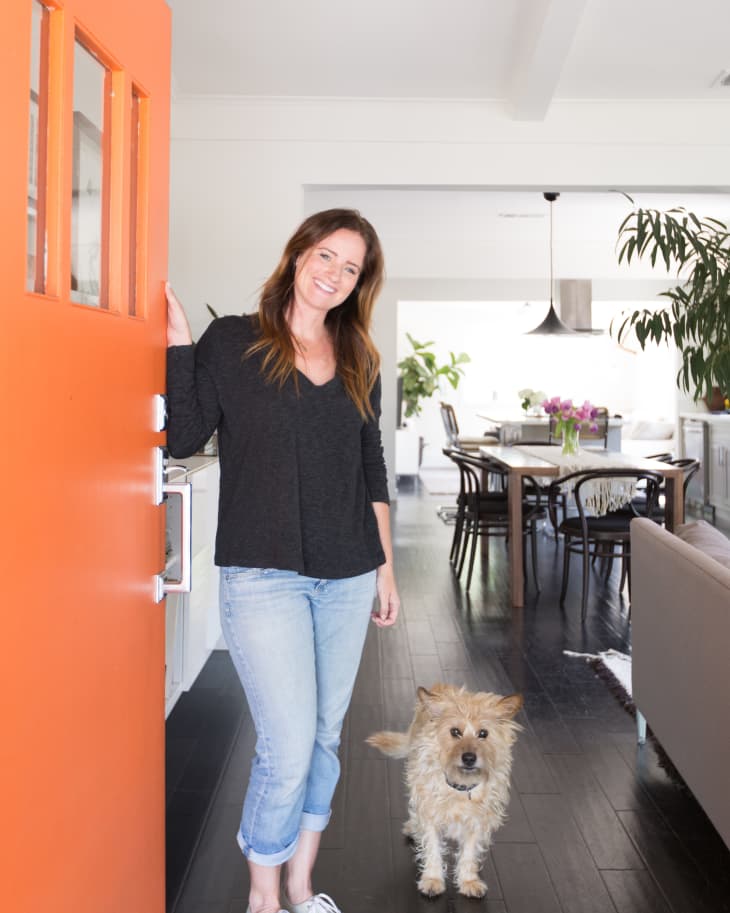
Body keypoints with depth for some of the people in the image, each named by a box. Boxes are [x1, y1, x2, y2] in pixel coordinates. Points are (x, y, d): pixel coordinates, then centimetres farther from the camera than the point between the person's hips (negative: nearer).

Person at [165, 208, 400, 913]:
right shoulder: (231, 342, -1)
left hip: (348, 576, 5)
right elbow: (183, 437, -8)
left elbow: (371, 470, 15)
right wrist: (178, 343, -15)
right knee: (288, 746, -6)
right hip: (264, 575, -5)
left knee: (325, 736, 13)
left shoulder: (359, 363, 11)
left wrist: (385, 567, 15)